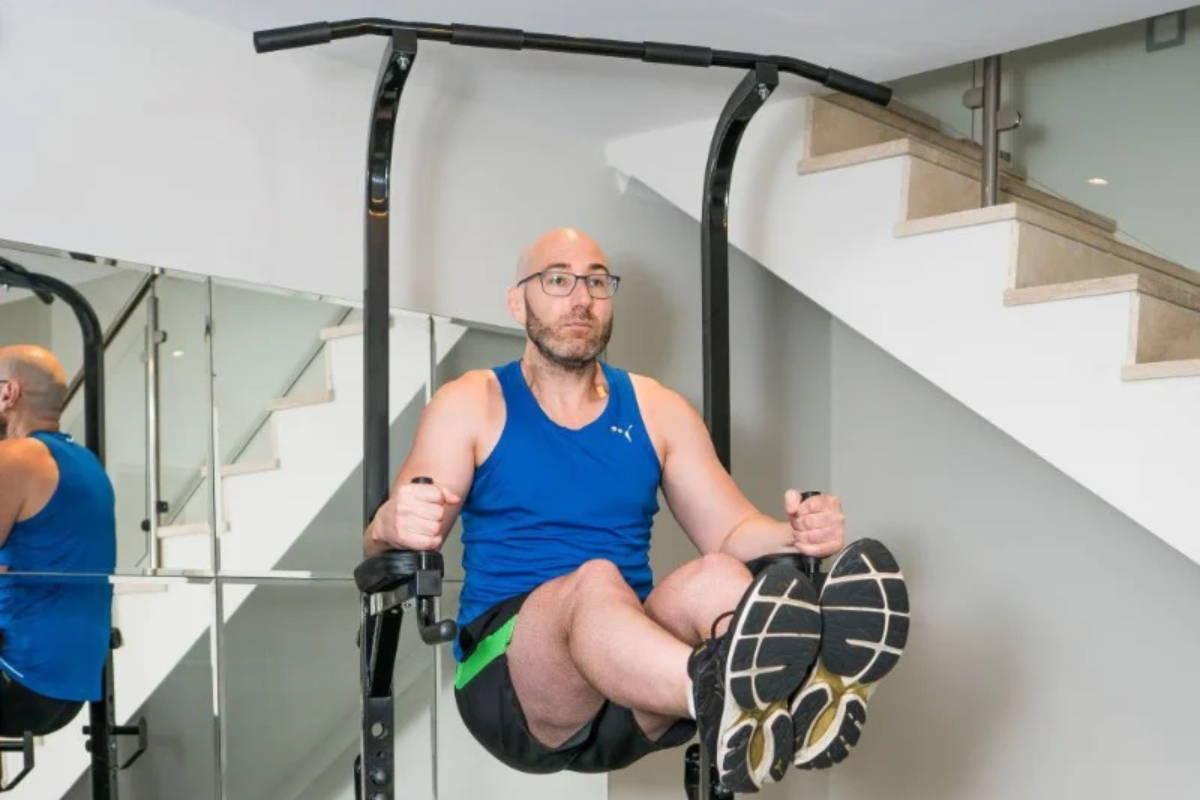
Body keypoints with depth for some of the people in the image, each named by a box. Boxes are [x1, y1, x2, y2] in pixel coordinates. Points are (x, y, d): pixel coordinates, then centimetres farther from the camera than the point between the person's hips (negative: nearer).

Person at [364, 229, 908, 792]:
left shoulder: (658, 410, 15)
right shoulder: (470, 404, 6)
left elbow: (730, 532, 12)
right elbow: (389, 536, -4)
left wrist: (794, 533, -12)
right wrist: (393, 526, -30)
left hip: (632, 703, 3)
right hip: (510, 678, -3)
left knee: (716, 576, -29)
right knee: (595, 580, -36)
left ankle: (800, 701, -61)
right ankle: (723, 698, -67)